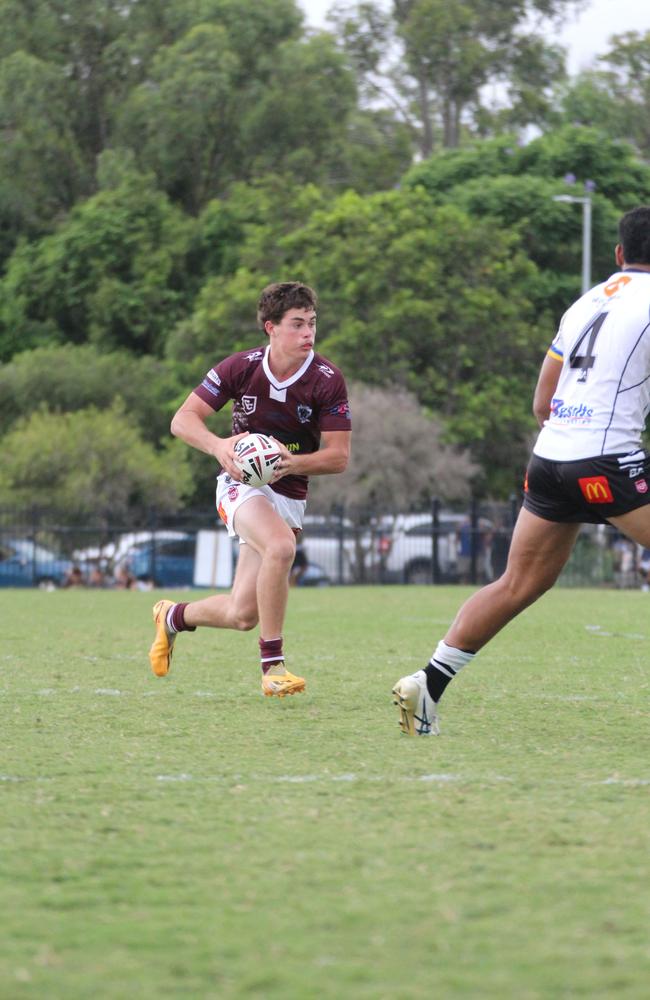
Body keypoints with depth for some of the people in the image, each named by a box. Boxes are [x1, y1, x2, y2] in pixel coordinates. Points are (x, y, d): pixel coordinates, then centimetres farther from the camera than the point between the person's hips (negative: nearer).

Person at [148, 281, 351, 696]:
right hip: (242, 485, -2)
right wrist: (219, 447, -30)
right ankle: (273, 665, -27)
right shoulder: (241, 367, -12)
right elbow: (183, 420, -9)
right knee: (280, 546, -36)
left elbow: (338, 456, -11)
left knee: (242, 615, 0)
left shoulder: (328, 381, -13)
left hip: (289, 494, 2)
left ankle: (174, 616, 34)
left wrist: (291, 463, -30)